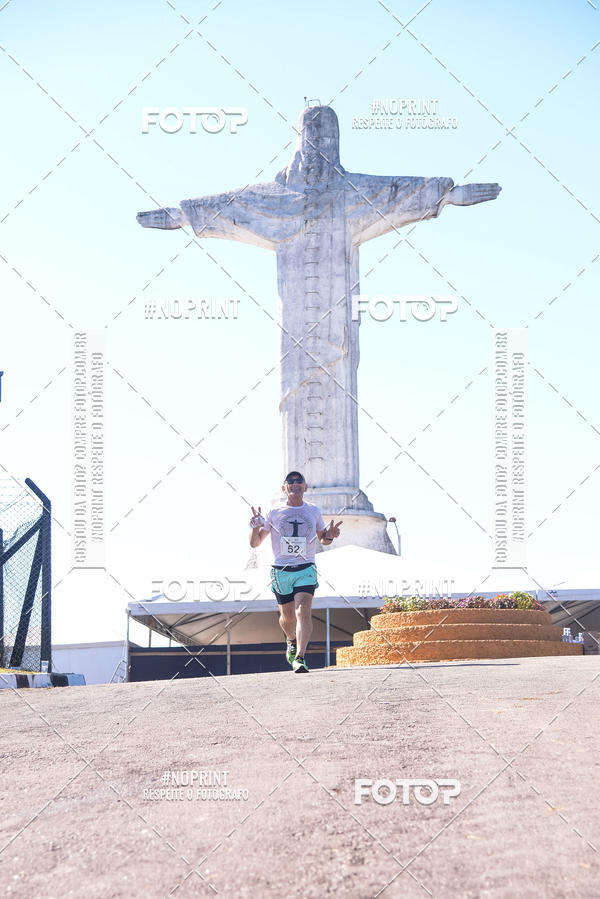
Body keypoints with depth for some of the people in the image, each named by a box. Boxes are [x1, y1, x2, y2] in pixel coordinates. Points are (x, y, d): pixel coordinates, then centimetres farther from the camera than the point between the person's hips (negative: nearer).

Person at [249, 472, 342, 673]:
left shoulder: (314, 511, 8)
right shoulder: (274, 513, 4)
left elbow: (322, 539, 21)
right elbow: (254, 543, 7)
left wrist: (330, 536, -3)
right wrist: (255, 526, -14)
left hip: (306, 569, 0)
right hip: (281, 571, 1)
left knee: (303, 612, -19)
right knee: (288, 617, 10)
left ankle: (299, 657, -25)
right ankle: (291, 641, 42)